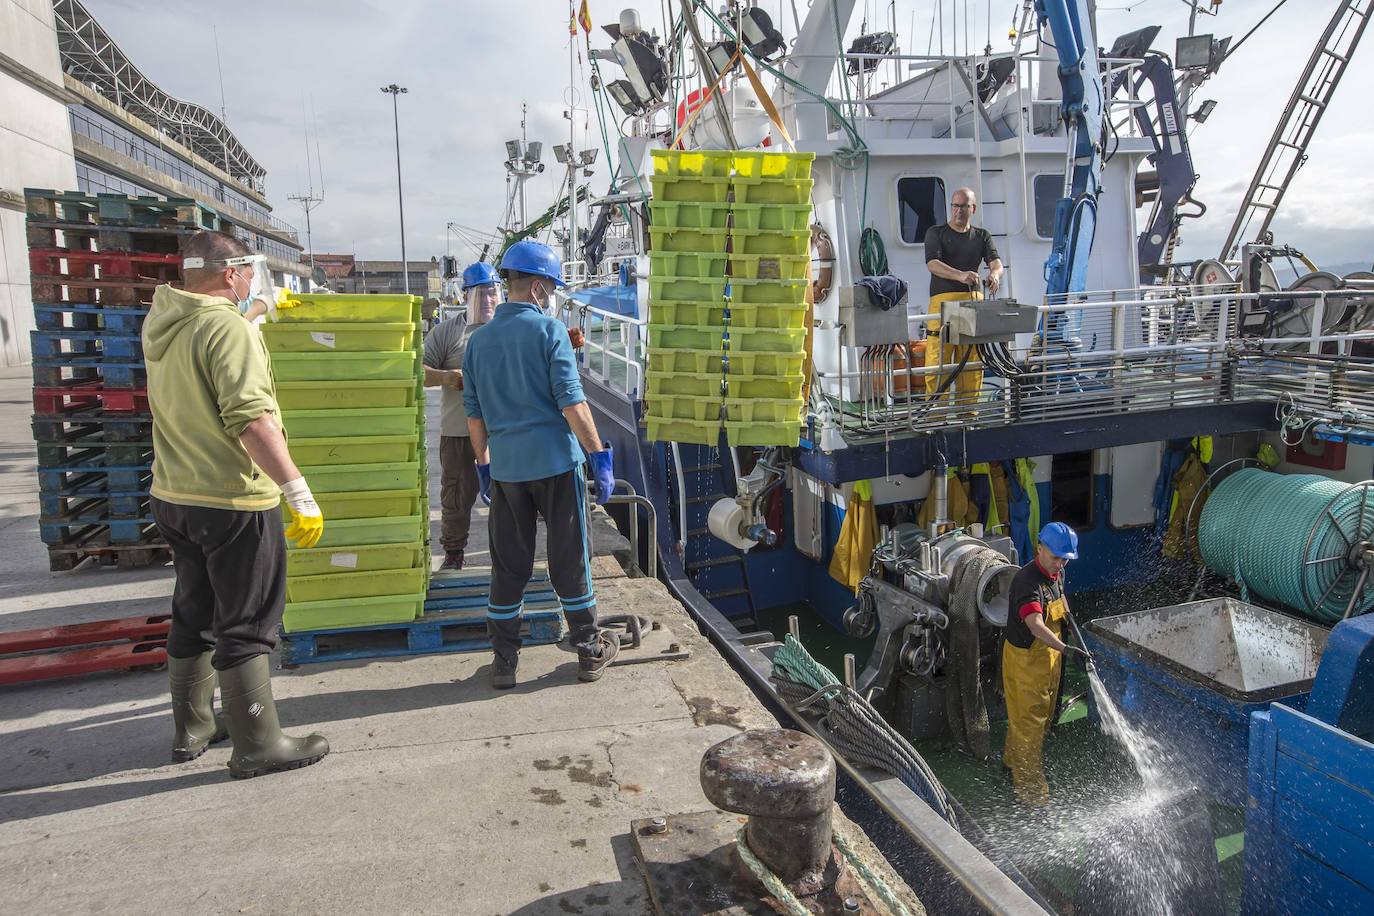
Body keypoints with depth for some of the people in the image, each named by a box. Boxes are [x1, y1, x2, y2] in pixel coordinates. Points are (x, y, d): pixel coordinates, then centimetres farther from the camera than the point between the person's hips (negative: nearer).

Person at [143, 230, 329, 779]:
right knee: (246, 626, 2)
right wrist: (298, 492, -28)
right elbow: (251, 419, -29)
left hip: (173, 497, 9)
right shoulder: (227, 328, -19)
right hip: (232, 502, -8)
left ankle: (192, 730, 34)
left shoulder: (159, 323, 8)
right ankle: (258, 748, 12)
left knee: (193, 616, 20)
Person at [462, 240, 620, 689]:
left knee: (508, 567, 12)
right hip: (555, 462, -4)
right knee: (569, 560, 7)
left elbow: (474, 413, 12)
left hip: (505, 467, 4)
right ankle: (590, 651, 19)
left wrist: (483, 466, 21)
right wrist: (600, 455, -9)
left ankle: (504, 661, 17)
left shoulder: (479, 339, 8)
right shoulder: (549, 330, -7)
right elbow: (571, 402, -13)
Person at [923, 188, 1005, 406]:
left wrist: (994, 274, -22)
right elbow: (933, 264, -8)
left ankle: (968, 411, 9)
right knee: (937, 358, -9)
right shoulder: (936, 233, 9)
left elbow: (996, 262, 4)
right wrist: (960, 276, -26)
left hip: (974, 300, 3)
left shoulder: (981, 236, 19)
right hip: (943, 299, -3)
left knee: (972, 360, 2)